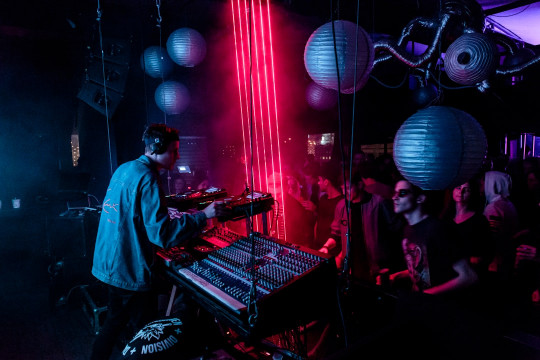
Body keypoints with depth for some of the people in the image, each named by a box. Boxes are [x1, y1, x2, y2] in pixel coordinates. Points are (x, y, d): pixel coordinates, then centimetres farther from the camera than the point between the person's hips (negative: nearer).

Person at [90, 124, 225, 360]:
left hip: (107, 264, 9)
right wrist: (203, 216, -24)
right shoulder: (147, 179, -22)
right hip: (130, 272, -9)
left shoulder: (124, 169, 7)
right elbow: (162, 234, -27)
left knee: (115, 321, 26)